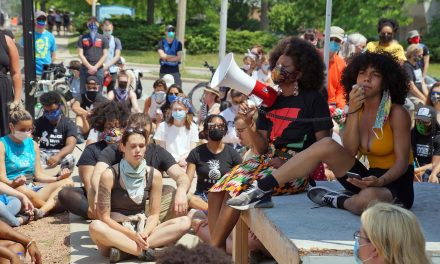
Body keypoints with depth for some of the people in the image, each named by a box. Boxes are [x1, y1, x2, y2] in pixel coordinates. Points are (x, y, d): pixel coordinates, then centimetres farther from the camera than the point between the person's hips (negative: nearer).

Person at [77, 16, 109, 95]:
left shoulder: (103, 39, 9)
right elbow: (80, 54, 3)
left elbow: (105, 55, 4)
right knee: (84, 92, 0)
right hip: (85, 69, 0)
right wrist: (90, 67, -9)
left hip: (99, 69, 0)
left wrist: (95, 67, -7)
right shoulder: (82, 38, 9)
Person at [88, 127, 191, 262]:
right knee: (95, 227, -37)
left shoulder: (154, 175, -1)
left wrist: (144, 234, -20)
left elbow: (153, 214, 1)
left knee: (185, 222, -17)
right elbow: (104, 218, -10)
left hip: (140, 231, 4)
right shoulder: (109, 175, -11)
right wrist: (131, 235, -21)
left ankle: (125, 251, -26)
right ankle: (145, 251, -28)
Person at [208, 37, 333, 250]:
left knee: (237, 188, -26)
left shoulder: (313, 99, -2)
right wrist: (249, 125, -9)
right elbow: (262, 148, 9)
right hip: (268, 160, 6)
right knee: (216, 192, -15)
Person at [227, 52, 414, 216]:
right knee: (326, 145, -19)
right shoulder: (358, 110, 4)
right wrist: (352, 111, -20)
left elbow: (402, 161, -16)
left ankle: (335, 201, -7)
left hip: (396, 184, -5)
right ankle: (261, 189, -22)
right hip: (371, 178, 5)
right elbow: (349, 151, -9)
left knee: (367, 199, -43)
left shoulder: (397, 113, -12)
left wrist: (381, 181, -35)